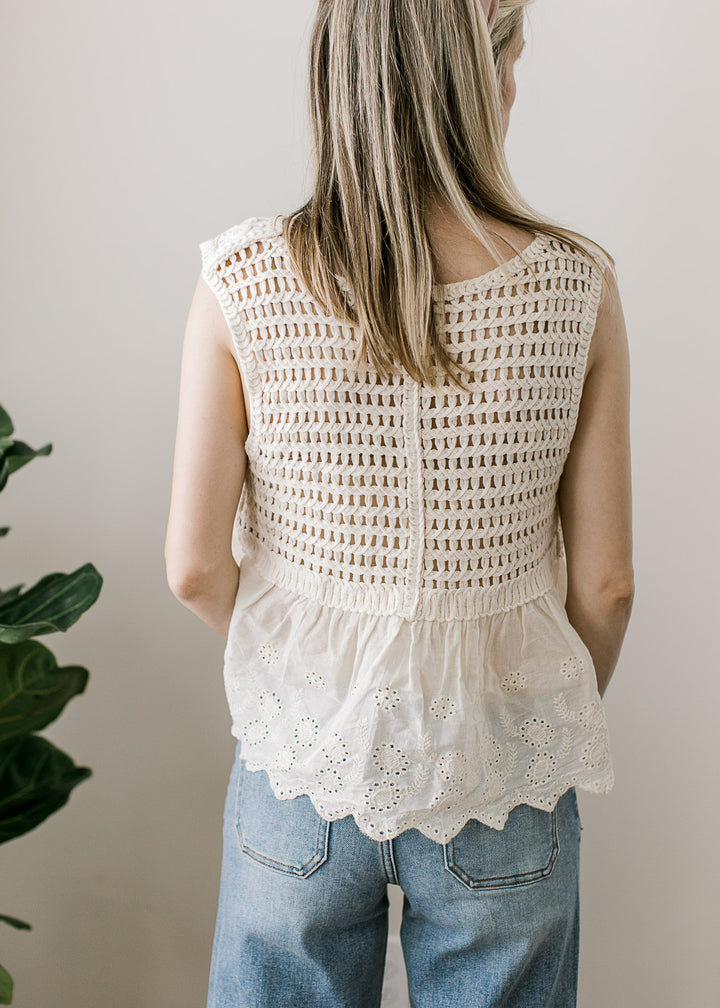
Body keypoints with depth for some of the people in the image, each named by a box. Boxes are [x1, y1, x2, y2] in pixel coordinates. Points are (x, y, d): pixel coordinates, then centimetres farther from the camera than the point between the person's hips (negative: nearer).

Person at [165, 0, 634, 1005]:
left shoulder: (243, 279, -14)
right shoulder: (578, 288, -13)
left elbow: (196, 566, -10)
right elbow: (604, 583, -7)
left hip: (305, 761, 0)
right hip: (502, 776, 0)